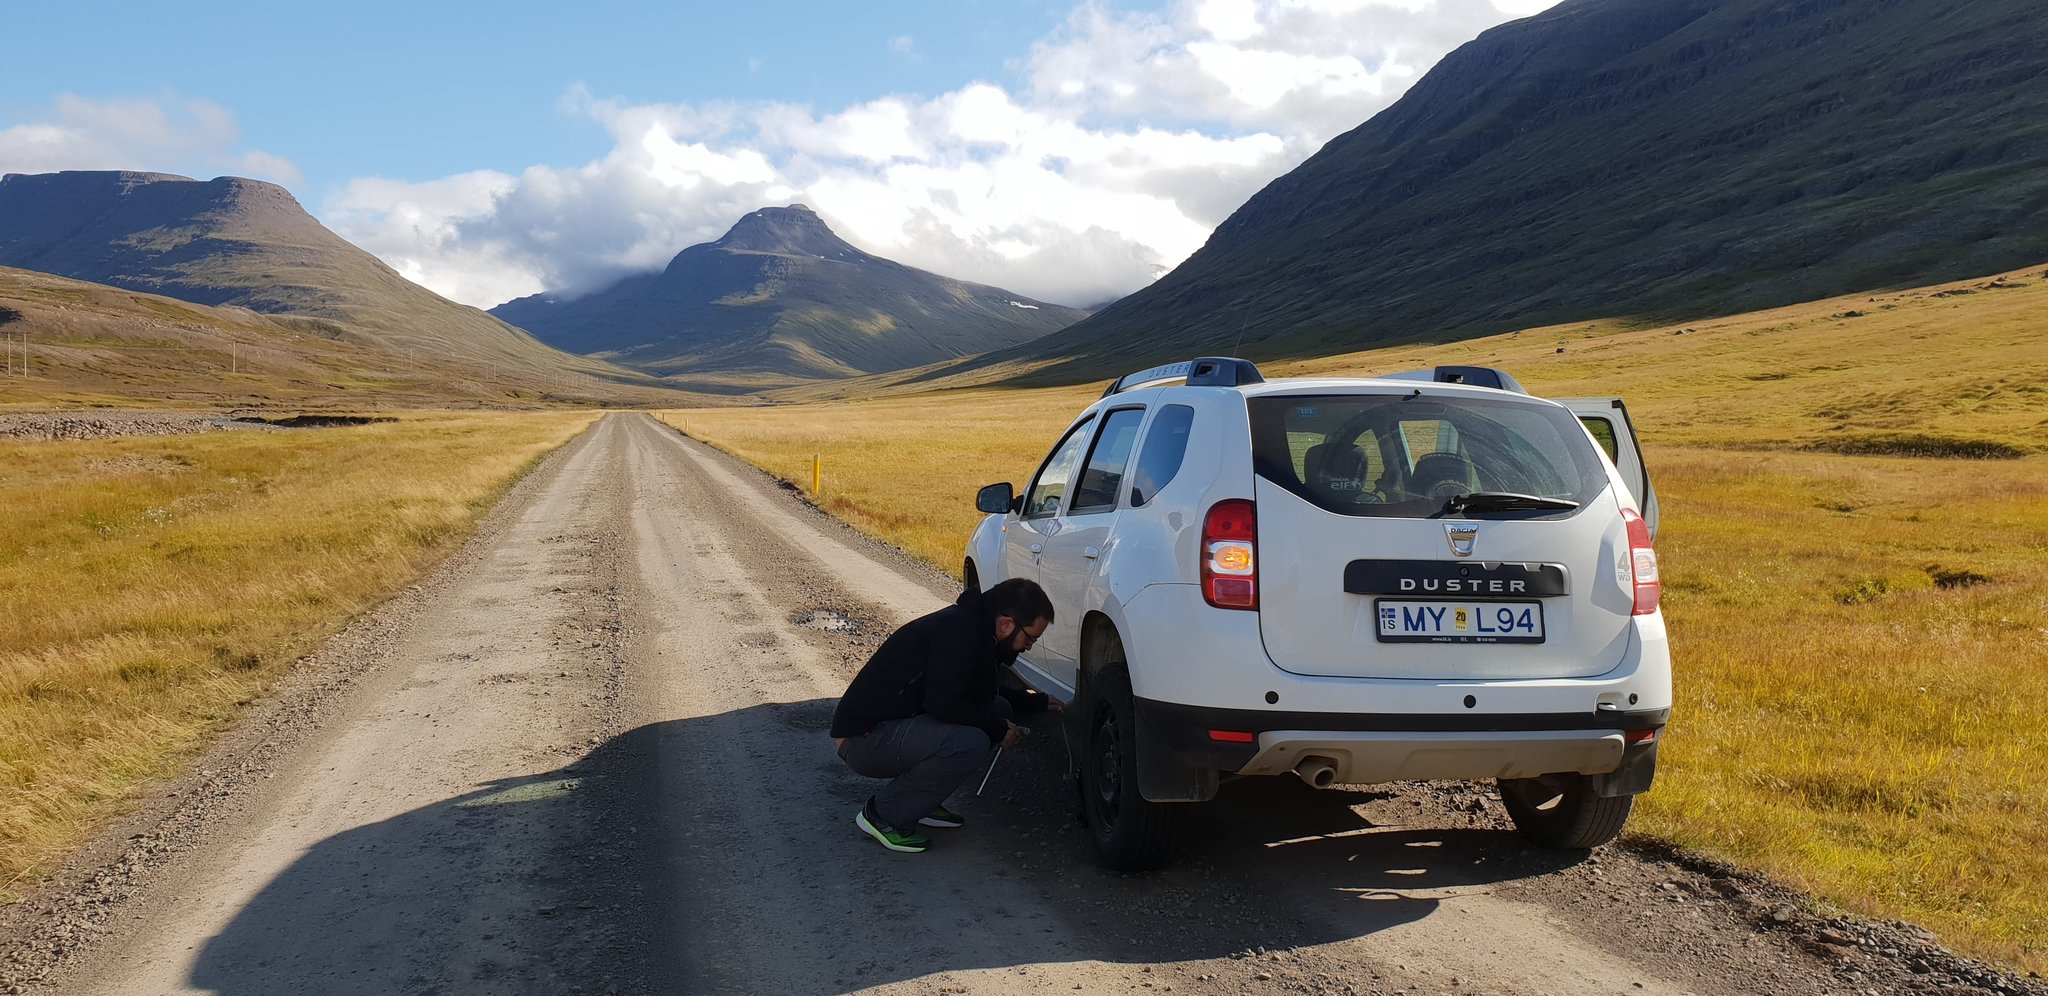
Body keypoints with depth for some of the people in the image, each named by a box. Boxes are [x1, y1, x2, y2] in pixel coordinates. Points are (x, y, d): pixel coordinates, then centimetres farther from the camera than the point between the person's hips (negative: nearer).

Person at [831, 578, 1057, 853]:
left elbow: (982, 694, 25)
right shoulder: (959, 632, -22)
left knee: (1000, 710, 7)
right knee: (970, 744, -29)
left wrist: (1038, 702, 19)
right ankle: (884, 814, -10)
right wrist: (997, 727, -15)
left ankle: (922, 801, 11)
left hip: (895, 725, 10)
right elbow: (943, 704, -29)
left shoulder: (971, 625, 9)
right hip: (864, 737, -10)